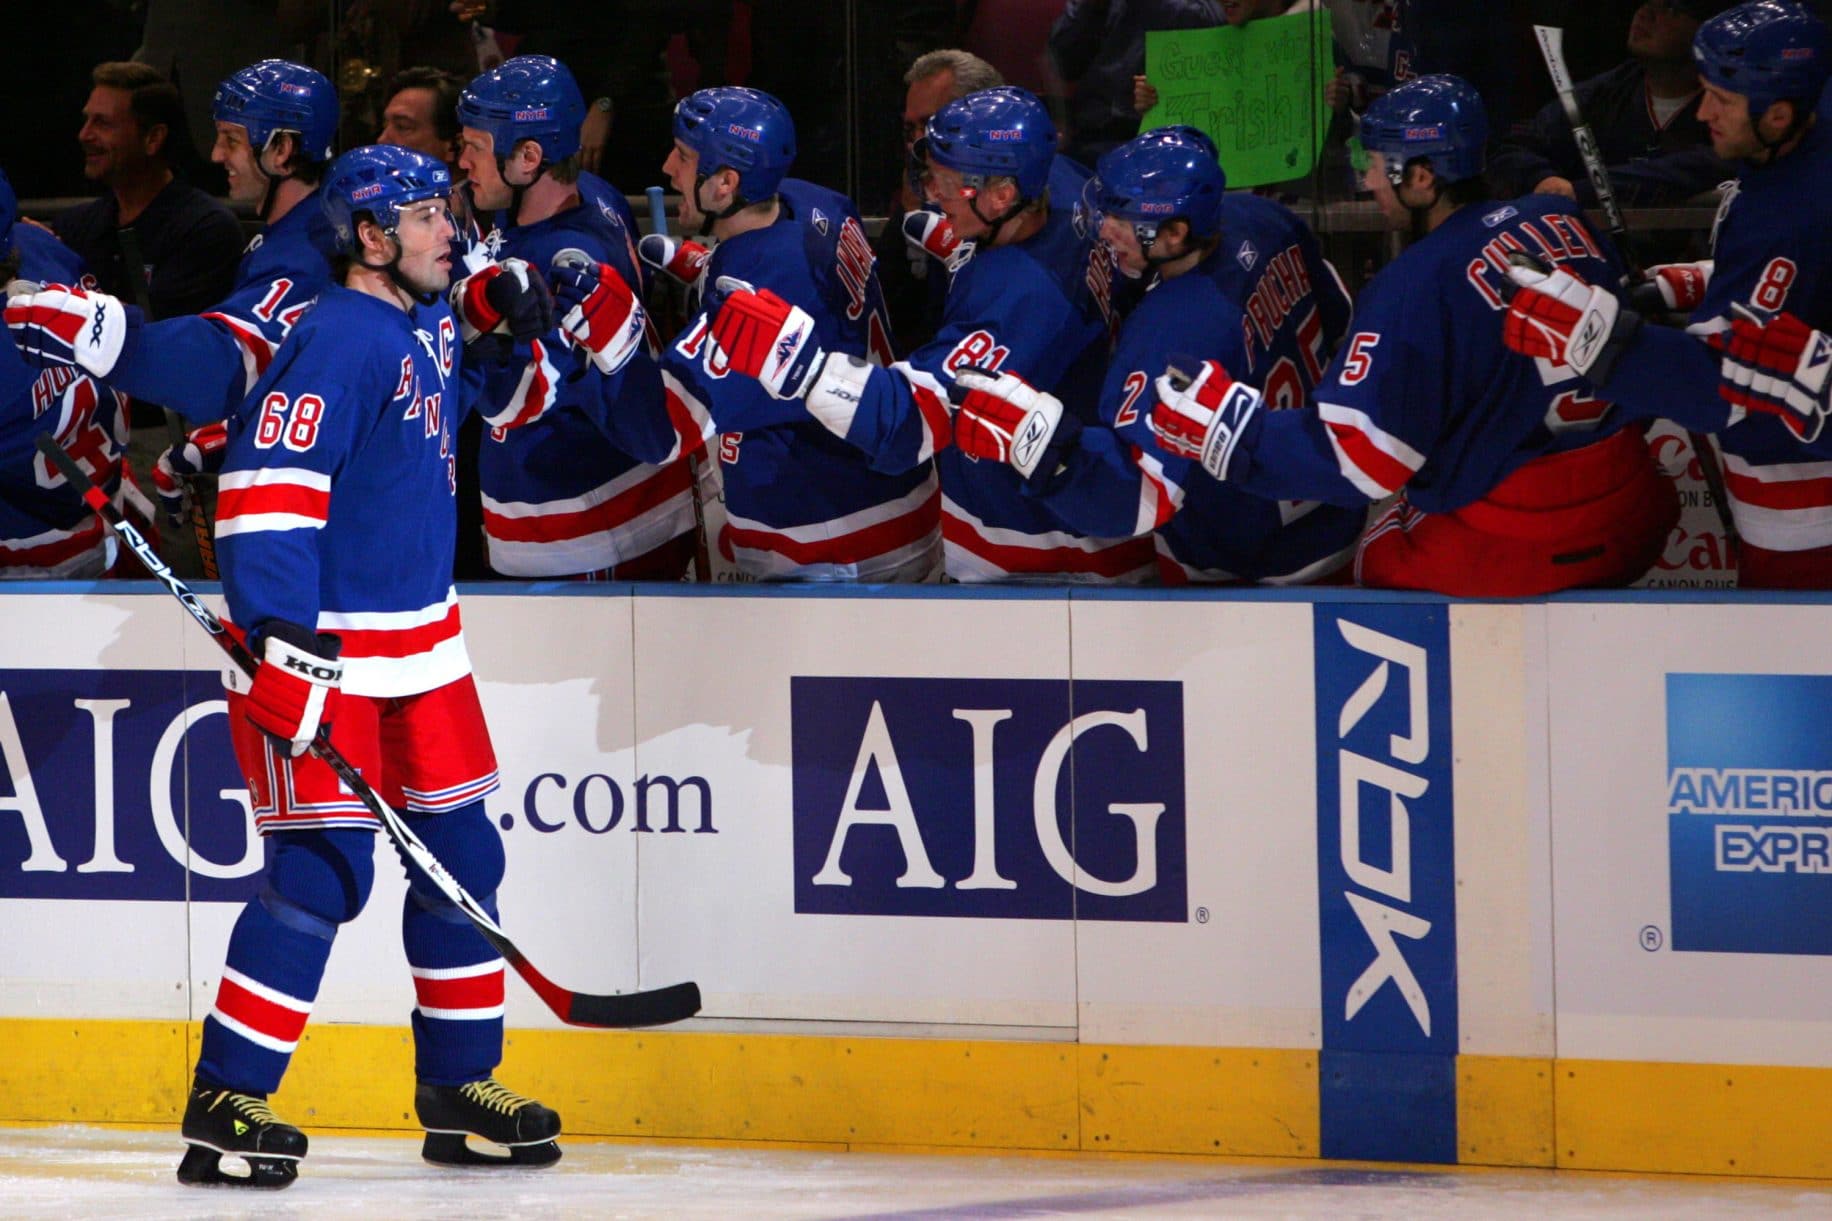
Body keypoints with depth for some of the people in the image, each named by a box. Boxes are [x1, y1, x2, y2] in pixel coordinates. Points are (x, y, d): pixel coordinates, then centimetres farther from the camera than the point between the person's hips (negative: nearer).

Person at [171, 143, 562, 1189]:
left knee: (461, 857, 12)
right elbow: (266, 481, -25)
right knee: (323, 870, -12)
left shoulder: (434, 322, 10)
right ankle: (226, 1102, -7)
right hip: (323, 646, -9)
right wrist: (280, 634, -30)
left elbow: (491, 407, 35)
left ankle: (461, 1090, 23)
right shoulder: (339, 339, -18)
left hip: (422, 638, 9)